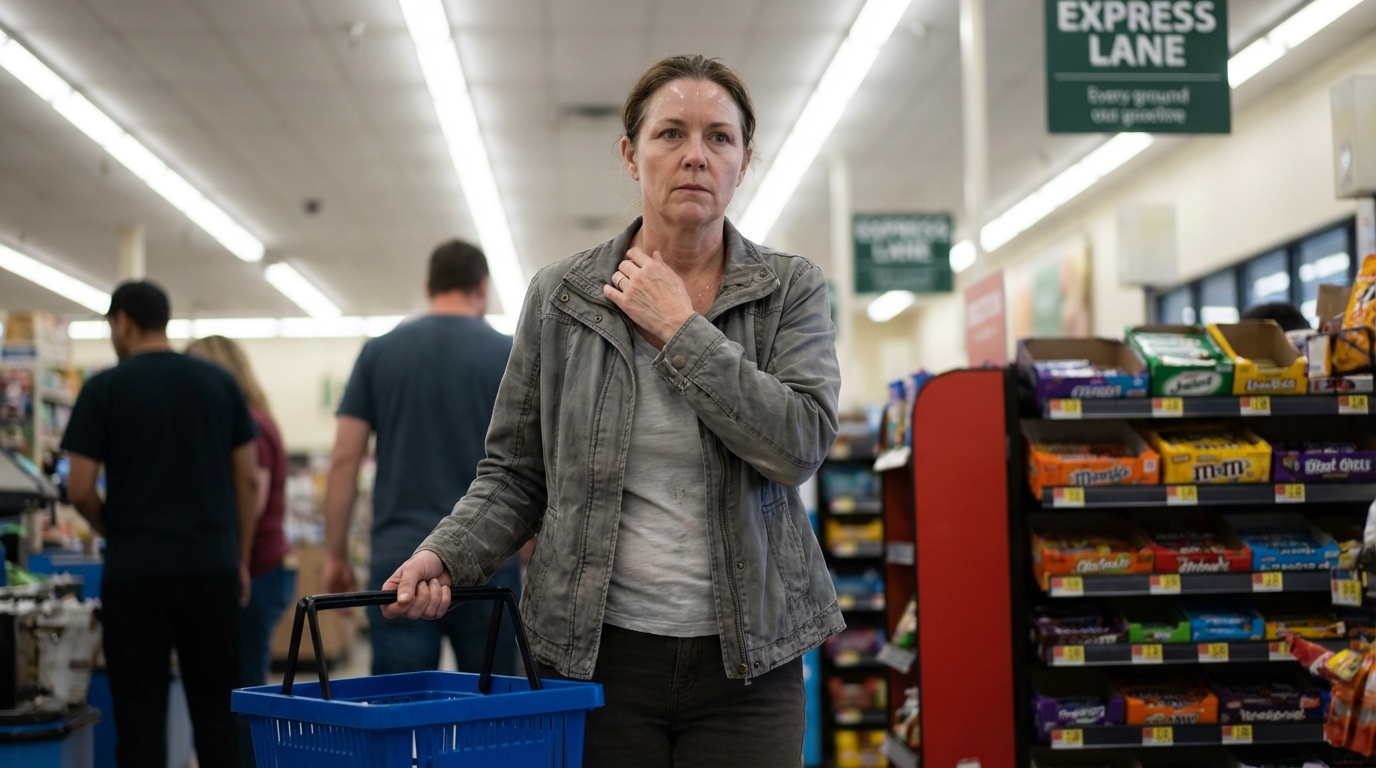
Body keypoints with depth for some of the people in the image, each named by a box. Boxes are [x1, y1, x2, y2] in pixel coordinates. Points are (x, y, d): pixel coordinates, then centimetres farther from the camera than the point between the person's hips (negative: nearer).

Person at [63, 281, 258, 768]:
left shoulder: (104, 388, -3)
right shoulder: (220, 382, 6)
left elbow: (80, 490, -6)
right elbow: (248, 478, 6)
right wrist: (241, 560, 13)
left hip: (135, 572, -3)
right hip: (212, 567, 3)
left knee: (140, 715, 2)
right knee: (215, 711, 10)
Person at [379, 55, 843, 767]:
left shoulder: (792, 289, 1)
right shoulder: (560, 295, 3)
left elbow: (801, 445, -14)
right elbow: (515, 473, 7)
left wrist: (679, 328, -11)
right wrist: (445, 553, -11)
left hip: (746, 660, 0)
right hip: (596, 654, 0)